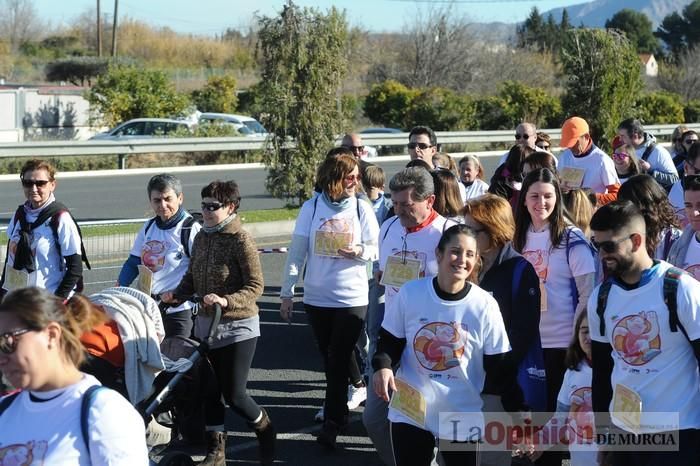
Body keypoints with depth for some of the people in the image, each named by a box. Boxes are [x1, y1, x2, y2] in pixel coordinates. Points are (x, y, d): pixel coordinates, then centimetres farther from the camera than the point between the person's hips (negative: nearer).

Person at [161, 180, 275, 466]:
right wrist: (176, 295, -4)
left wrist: (226, 301, -29)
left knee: (234, 394, -3)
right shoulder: (201, 238, 6)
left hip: (237, 327, -6)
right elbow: (192, 278, 14)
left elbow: (255, 286, -16)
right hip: (205, 324, 7)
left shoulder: (241, 240, -14)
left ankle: (266, 433, 24)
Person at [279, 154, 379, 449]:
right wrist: (286, 293, -2)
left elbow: (376, 250, 2)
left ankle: (332, 422, 9)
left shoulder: (362, 208, -5)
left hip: (352, 298, -2)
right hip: (316, 297, 2)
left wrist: (360, 252, -21)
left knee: (338, 359, 0)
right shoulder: (311, 208, -5)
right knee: (330, 358, 14)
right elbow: (296, 253, -1)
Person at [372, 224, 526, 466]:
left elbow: (500, 367, -4)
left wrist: (518, 416, -7)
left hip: (463, 417, -1)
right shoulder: (410, 293, -7)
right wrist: (383, 366, -16)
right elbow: (390, 341, 5)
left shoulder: (484, 305, -9)